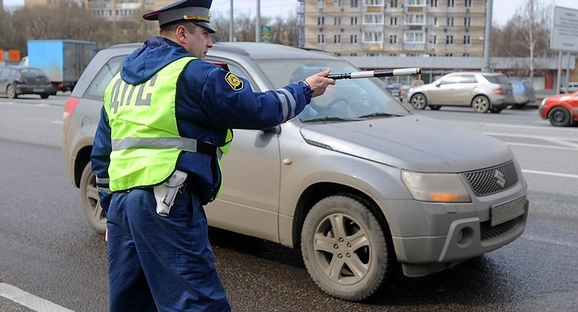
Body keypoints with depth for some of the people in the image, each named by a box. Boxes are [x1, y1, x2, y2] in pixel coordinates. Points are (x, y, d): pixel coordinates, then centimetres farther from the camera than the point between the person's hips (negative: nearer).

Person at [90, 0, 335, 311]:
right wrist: (304, 90, 13)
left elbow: (101, 154, 23)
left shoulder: (120, 78, 20)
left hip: (120, 203, 9)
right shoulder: (193, 73, -5)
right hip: (166, 205, -8)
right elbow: (258, 110, -3)